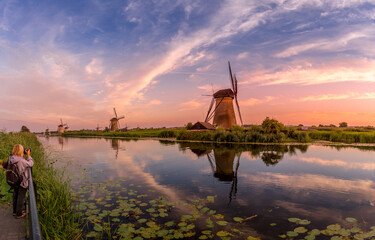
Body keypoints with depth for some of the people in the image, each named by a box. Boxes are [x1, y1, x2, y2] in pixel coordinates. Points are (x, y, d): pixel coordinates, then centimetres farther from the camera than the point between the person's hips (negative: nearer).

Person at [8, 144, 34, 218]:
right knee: (21, 197, 10)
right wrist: (28, 155, -8)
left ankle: (15, 211, 39)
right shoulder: (21, 160, -30)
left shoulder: (11, 159, -9)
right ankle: (19, 214, 23)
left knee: (15, 196, 23)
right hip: (22, 182, -7)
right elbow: (30, 164, -15)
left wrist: (23, 156, -1)